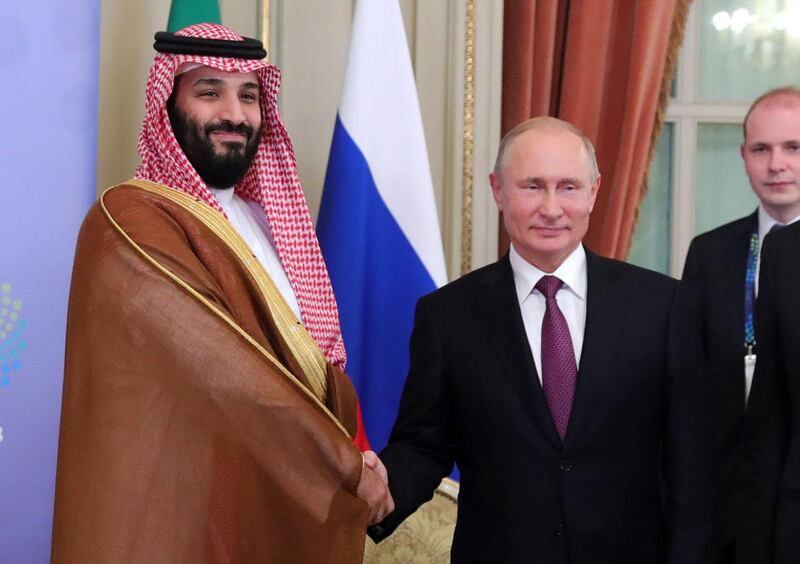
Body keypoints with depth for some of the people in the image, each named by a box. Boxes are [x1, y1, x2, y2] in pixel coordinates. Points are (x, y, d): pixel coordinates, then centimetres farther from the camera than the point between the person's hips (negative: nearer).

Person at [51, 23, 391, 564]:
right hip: (196, 518, -8)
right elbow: (226, 374, -23)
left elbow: (320, 360, 9)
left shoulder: (265, 222, 12)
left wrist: (355, 452, -8)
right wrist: (347, 467, -18)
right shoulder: (132, 222, -16)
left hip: (294, 507, 8)